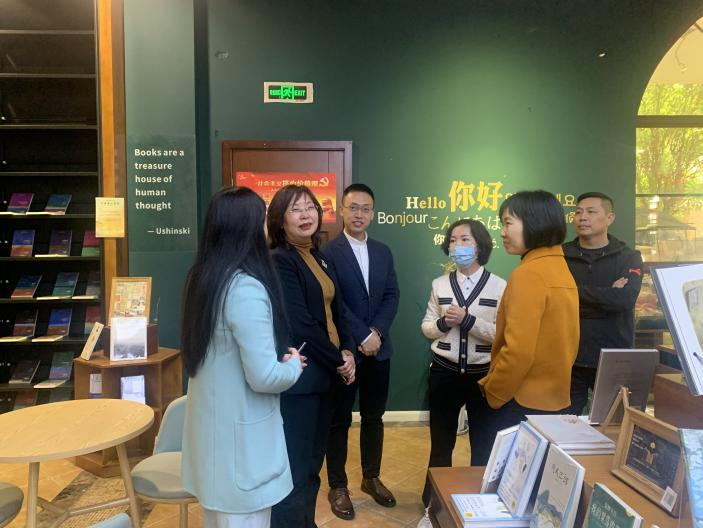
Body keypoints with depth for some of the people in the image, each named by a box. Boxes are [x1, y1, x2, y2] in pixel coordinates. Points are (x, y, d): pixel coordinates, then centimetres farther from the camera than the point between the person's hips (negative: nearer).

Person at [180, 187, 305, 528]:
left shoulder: (202, 277, 2)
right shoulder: (246, 288, -25)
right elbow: (264, 377, -26)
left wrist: (279, 357, 8)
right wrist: (294, 364, -5)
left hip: (211, 426, 9)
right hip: (240, 435, -8)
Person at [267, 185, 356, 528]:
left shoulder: (321, 259, 12)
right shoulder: (279, 261, -14)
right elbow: (299, 324, -20)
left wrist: (347, 351, -2)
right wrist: (337, 360, -11)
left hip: (323, 374, 8)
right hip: (297, 378, -8)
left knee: (313, 463, 19)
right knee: (294, 470, 2)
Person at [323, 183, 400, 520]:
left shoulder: (383, 252, 9)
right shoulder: (328, 252, -8)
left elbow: (392, 296, 4)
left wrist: (376, 332, -10)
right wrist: (362, 337, -16)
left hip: (378, 349, 5)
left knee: (374, 417, 16)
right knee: (339, 420, 9)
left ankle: (371, 478, 34)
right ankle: (338, 486, 24)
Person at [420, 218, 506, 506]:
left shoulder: (499, 286, -6)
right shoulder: (440, 284, 3)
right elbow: (427, 327, 7)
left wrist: (468, 320, -20)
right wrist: (443, 323, -14)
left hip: (483, 374, -2)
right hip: (444, 372, 2)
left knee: (483, 442, 14)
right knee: (440, 441, 15)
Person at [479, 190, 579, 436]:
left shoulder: (528, 274, -19)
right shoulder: (560, 268, 8)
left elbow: (518, 351, -23)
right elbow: (560, 343, 12)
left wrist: (491, 393, -10)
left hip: (522, 403, -8)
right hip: (553, 398, 9)